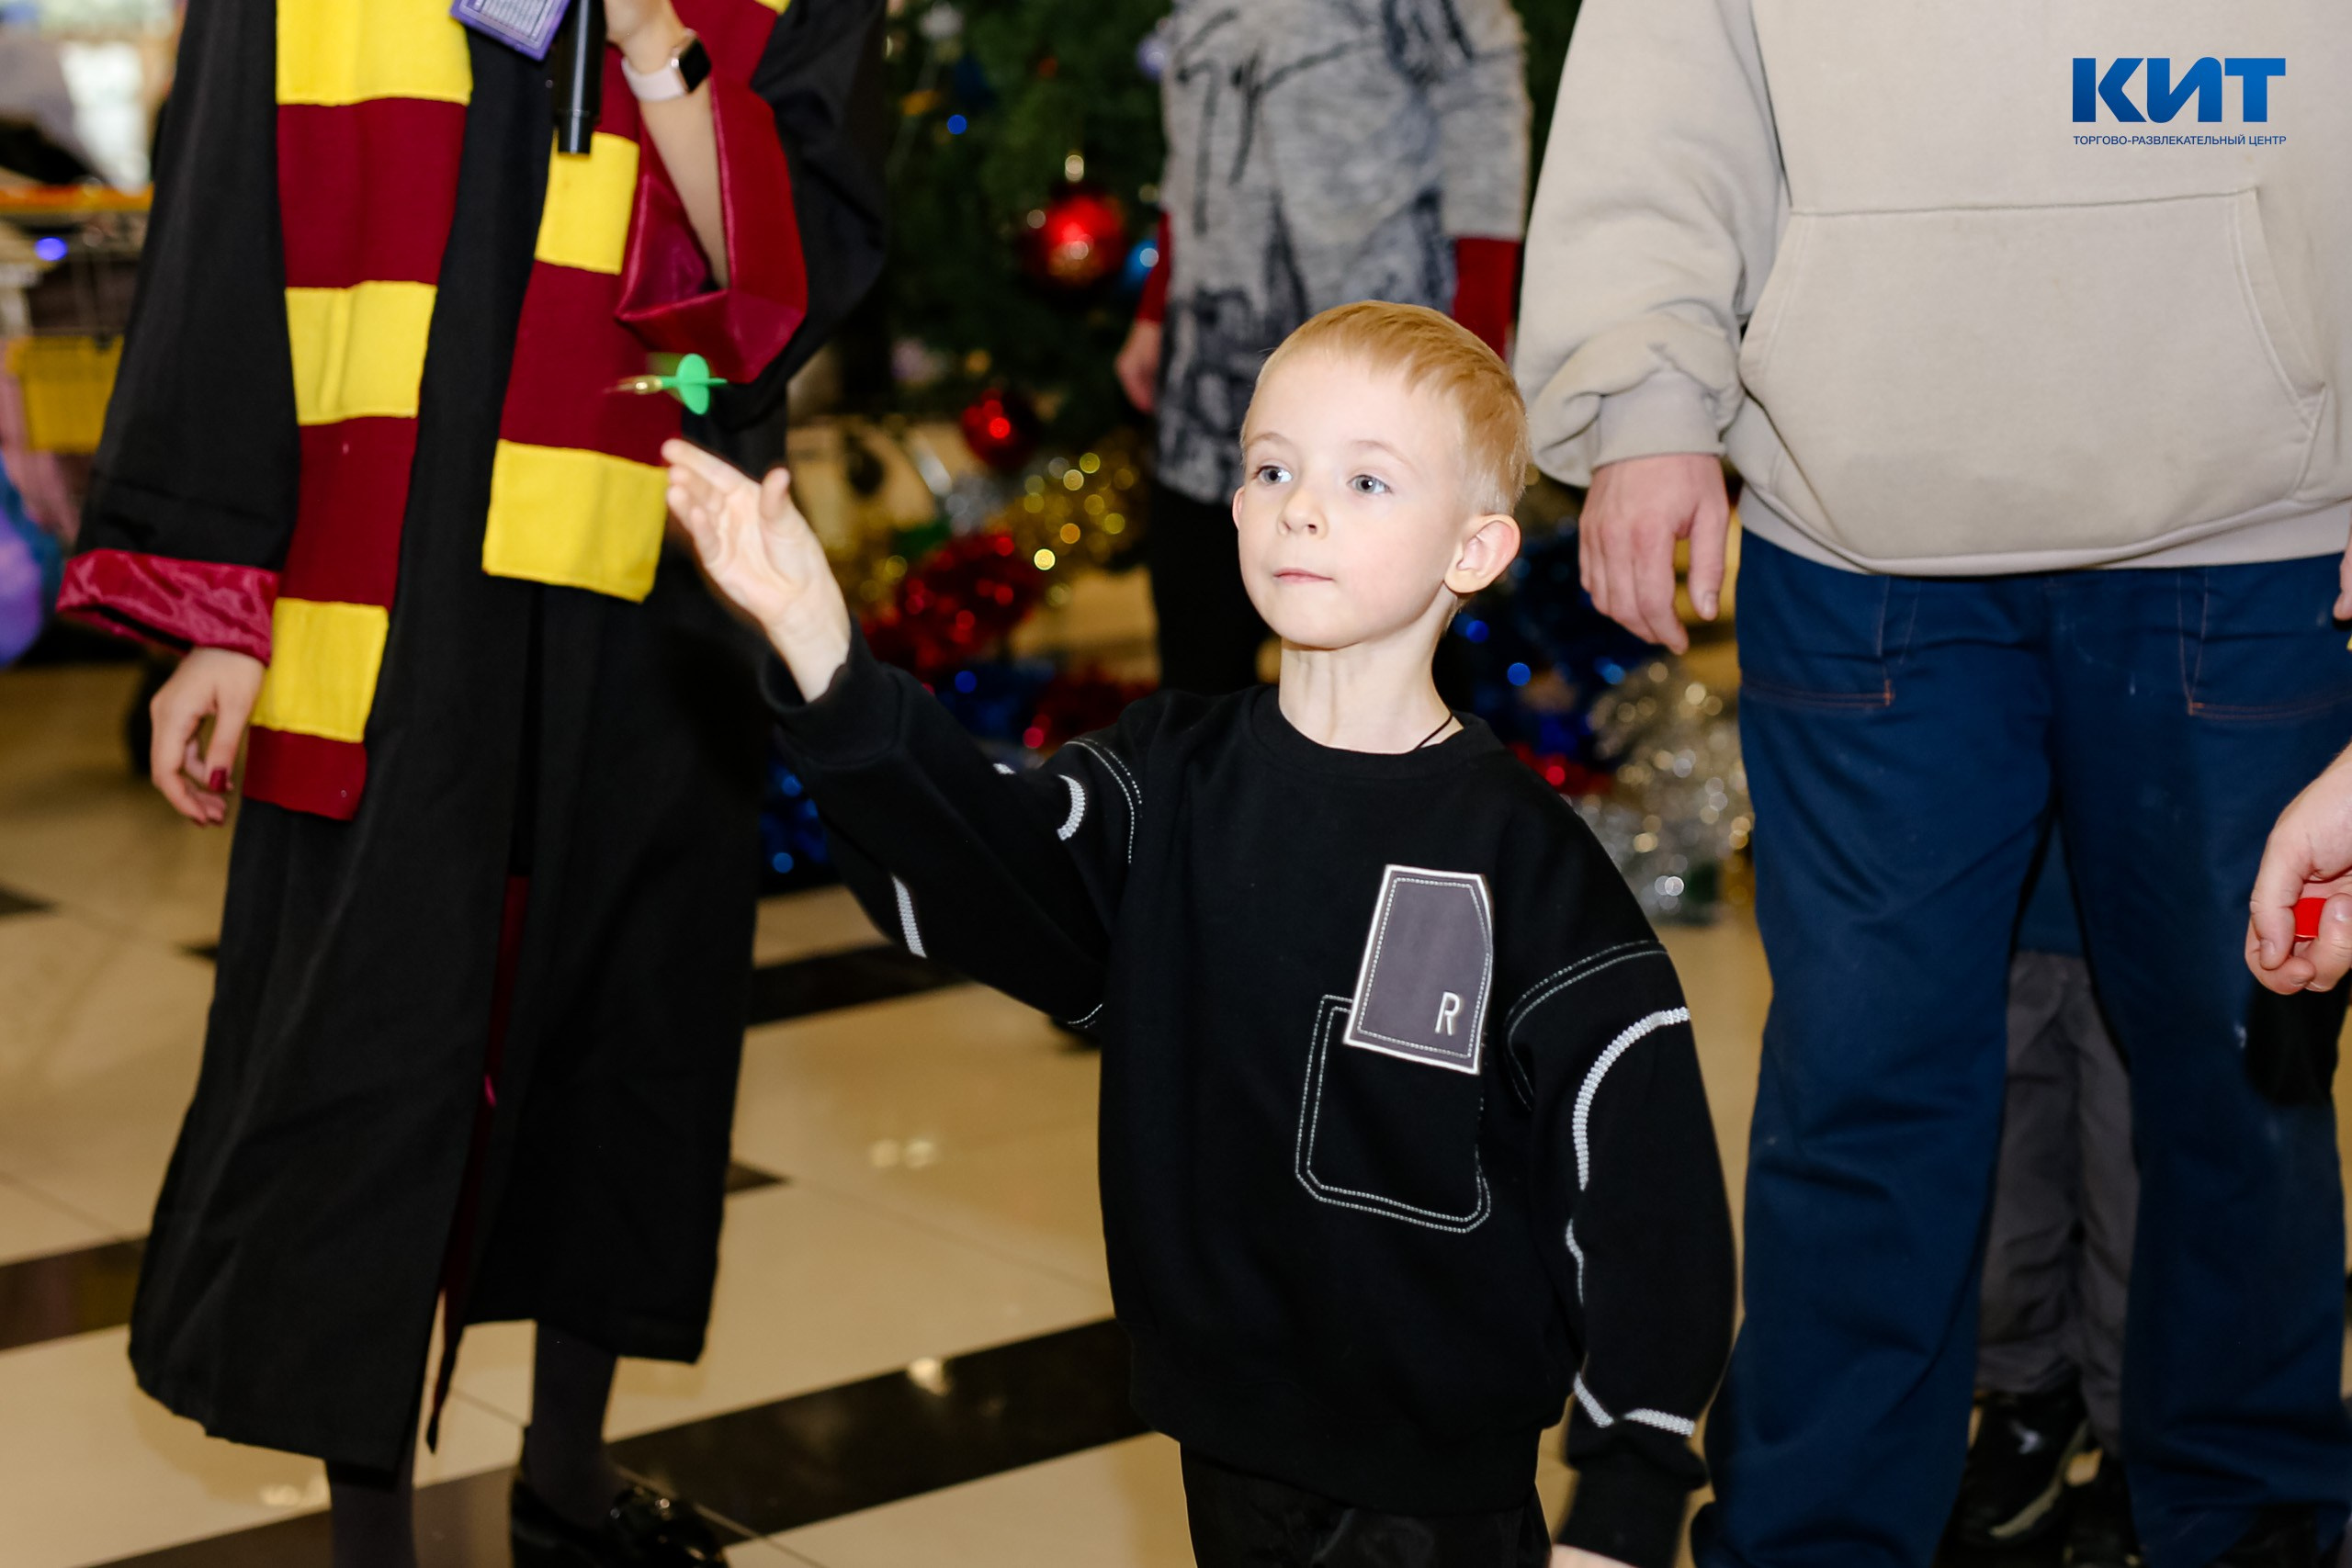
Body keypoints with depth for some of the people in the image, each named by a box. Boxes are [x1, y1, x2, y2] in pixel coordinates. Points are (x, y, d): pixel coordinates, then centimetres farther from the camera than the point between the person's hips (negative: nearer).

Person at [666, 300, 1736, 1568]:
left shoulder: (1521, 856, -11)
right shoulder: (1169, 780, 1)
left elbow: (1646, 1193, -11)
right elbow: (981, 870, -17)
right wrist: (819, 647, -31)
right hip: (1229, 1446, 4)